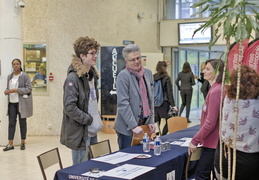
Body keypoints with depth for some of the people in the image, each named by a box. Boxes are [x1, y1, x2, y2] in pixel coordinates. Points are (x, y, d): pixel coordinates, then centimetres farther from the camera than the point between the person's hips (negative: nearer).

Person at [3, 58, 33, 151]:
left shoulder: (25, 76, -5)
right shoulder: (9, 76, 13)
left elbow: (29, 88, -10)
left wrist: (17, 90, -20)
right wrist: (7, 91, 0)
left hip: (21, 102, -4)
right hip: (12, 102, 4)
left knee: (22, 123, 5)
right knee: (11, 123, 1)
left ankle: (23, 143, 14)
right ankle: (10, 144, 5)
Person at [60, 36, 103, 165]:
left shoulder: (92, 75, 12)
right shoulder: (73, 78, -16)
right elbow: (69, 107, -22)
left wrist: (97, 120, 9)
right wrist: (89, 119, -15)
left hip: (92, 131, 9)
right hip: (79, 133, -9)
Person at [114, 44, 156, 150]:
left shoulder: (148, 73, 9)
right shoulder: (123, 76, -10)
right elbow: (122, 104, -15)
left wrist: (151, 121, 8)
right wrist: (134, 126, -18)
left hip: (144, 124, 6)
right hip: (127, 128, -6)